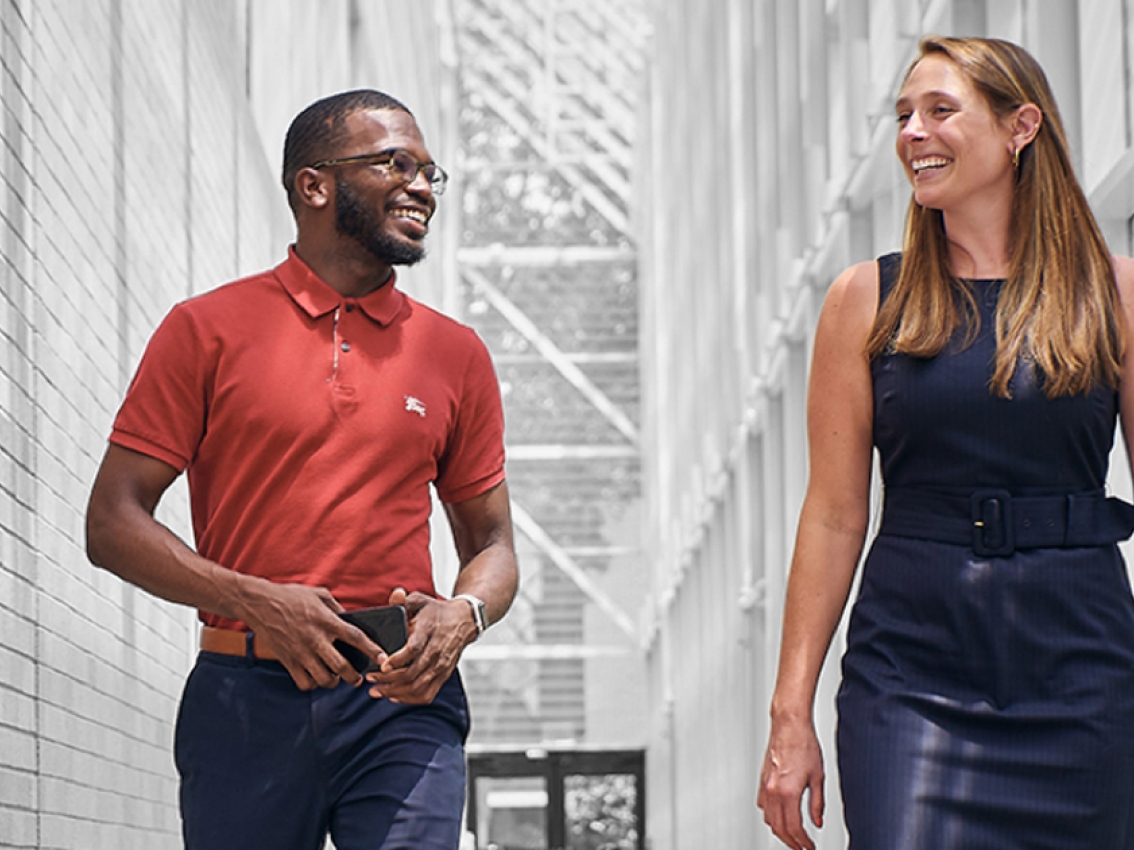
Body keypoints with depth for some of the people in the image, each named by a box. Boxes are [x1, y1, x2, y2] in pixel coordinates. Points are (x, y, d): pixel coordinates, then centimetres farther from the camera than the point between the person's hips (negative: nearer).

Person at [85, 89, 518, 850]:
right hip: (247, 701, -1)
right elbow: (113, 523, 1)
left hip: (403, 704, 1)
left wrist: (462, 616, -5)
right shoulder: (208, 331, 4)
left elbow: (492, 544, 18)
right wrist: (255, 602, -13)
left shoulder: (456, 354, 13)